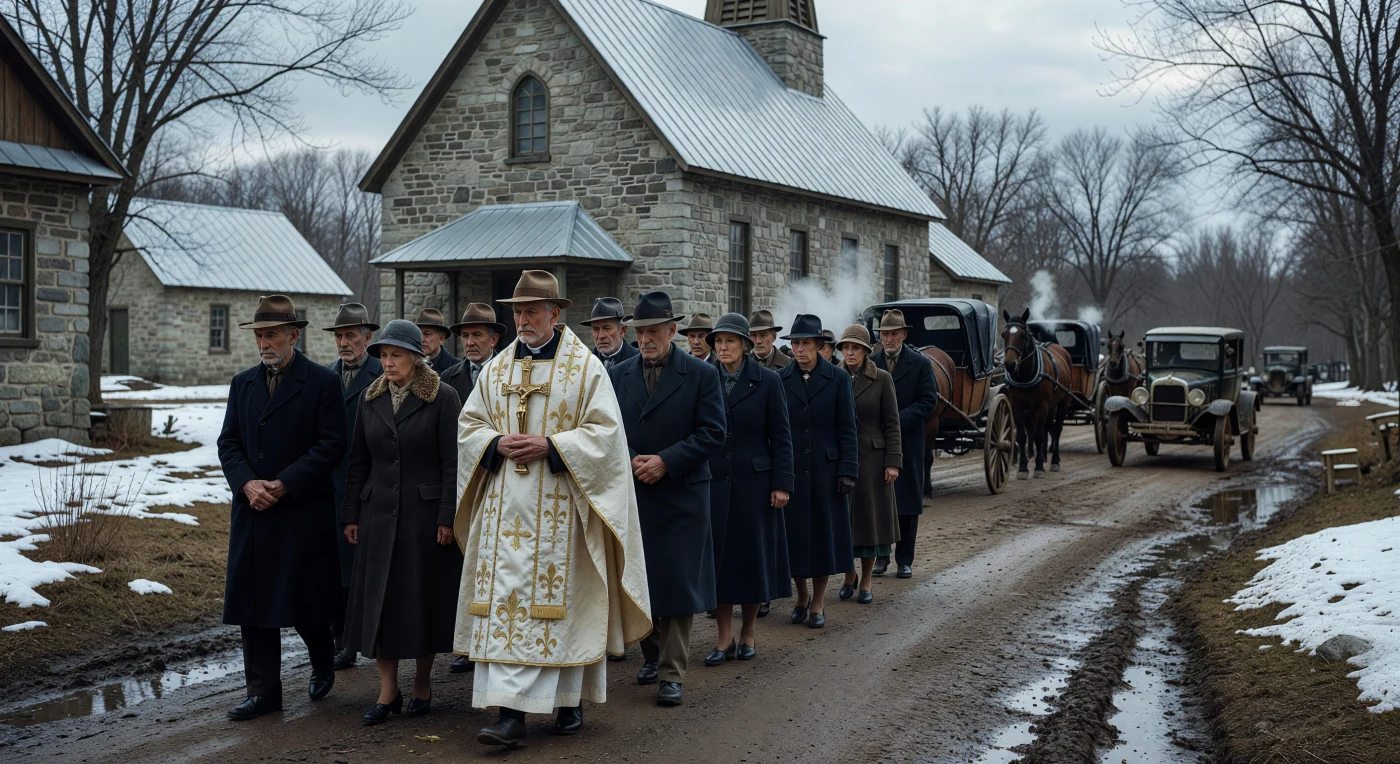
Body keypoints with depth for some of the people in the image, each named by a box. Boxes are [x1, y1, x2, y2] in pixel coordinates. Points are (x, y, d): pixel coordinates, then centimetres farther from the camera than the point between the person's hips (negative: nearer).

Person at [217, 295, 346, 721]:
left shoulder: (322, 382, -4)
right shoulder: (243, 384, 13)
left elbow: (331, 445, -9)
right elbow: (228, 443, 10)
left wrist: (284, 484, -15)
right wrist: (247, 484, -9)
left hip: (304, 512, -5)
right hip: (252, 511, 5)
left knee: (304, 600, 1)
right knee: (253, 604, 4)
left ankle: (323, 665, 29)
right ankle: (263, 691, 12)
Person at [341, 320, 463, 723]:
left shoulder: (442, 398, -6)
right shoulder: (372, 398, 9)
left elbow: (452, 462, -8)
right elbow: (358, 460, 11)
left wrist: (447, 517, -13)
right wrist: (351, 516, 7)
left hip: (425, 512, -4)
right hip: (379, 513, 4)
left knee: (424, 596, 4)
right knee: (380, 598, 2)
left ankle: (422, 684, 19)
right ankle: (388, 690, 9)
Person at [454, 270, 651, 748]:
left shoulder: (586, 367, -1)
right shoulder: (496, 368, 11)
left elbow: (605, 432, -6)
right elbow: (469, 425, 13)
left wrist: (550, 446, -17)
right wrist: (497, 443, -8)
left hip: (559, 507, -3)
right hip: (505, 507, 4)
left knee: (563, 599, 1)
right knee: (504, 601, -2)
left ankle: (570, 700, 17)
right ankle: (510, 715, -1)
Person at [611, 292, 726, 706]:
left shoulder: (701, 374, -3)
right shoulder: (619, 375, 8)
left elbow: (712, 434, -8)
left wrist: (666, 462, -16)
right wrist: (629, 462, -11)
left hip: (681, 496, -3)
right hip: (631, 495, 3)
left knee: (677, 582, -2)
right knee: (638, 580, 11)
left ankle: (671, 673, 5)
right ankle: (651, 655, 30)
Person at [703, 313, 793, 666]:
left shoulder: (767, 381, -1)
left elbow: (781, 436, -1)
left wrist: (782, 484, -7)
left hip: (753, 482, -1)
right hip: (713, 481, 1)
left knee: (752, 554, 6)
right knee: (718, 556, 2)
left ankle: (748, 633, 20)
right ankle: (724, 637, 10)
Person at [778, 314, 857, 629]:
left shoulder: (838, 380, 0)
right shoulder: (780, 380, 3)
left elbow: (847, 429, 0)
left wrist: (847, 472, -6)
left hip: (825, 470, -1)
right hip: (789, 470, 1)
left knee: (824, 533, 4)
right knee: (793, 535, 4)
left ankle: (818, 602, 16)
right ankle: (802, 595, 23)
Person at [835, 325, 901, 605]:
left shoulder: (882, 380, -1)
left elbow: (891, 424, -2)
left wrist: (893, 462, -8)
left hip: (871, 458, -2)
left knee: (869, 518, 3)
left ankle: (865, 582, 14)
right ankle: (849, 576, 22)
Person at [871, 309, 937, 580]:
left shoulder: (921, 364, -2)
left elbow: (928, 402, -7)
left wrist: (897, 421, -17)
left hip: (908, 442, -1)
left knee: (908, 503, 4)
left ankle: (905, 560, 12)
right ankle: (880, 557, 16)